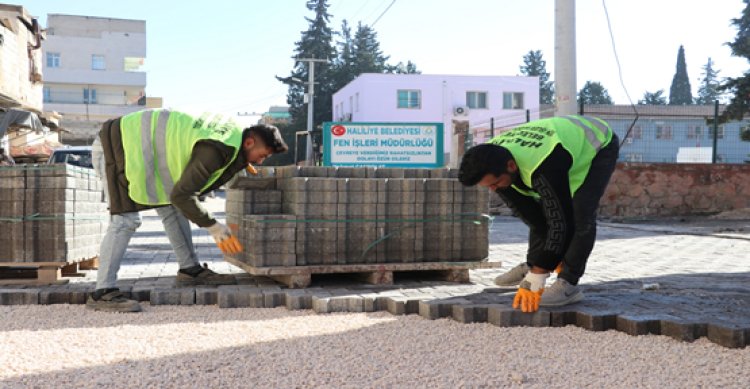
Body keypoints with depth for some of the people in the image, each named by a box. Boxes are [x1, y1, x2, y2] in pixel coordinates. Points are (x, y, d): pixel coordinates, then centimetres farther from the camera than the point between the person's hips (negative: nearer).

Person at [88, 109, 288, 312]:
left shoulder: (232, 129, 3)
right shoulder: (217, 150, -27)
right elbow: (181, 195, -25)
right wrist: (213, 226, -15)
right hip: (117, 145, -10)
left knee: (172, 209, 10)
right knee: (126, 219, -15)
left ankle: (190, 269, 15)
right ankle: (103, 292, -15)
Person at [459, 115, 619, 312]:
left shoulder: (543, 167, -45)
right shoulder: (491, 161, -21)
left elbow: (561, 222, -40)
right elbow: (523, 210, -11)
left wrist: (535, 282, -37)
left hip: (599, 145, -7)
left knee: (579, 214, -22)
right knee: (540, 210, 3)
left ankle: (568, 285, -16)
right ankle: (532, 266, 18)